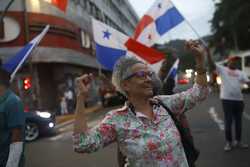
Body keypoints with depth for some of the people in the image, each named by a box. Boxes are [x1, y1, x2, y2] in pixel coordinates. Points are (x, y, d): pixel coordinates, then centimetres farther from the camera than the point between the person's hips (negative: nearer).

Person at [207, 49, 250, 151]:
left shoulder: (240, 73, 14)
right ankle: (228, 142, 10)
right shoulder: (222, 69, 1)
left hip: (239, 100, 5)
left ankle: (238, 141, 24)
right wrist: (208, 52, -20)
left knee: (238, 121, 12)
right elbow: (212, 64, -10)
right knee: (228, 122, 0)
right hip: (227, 99, -5)